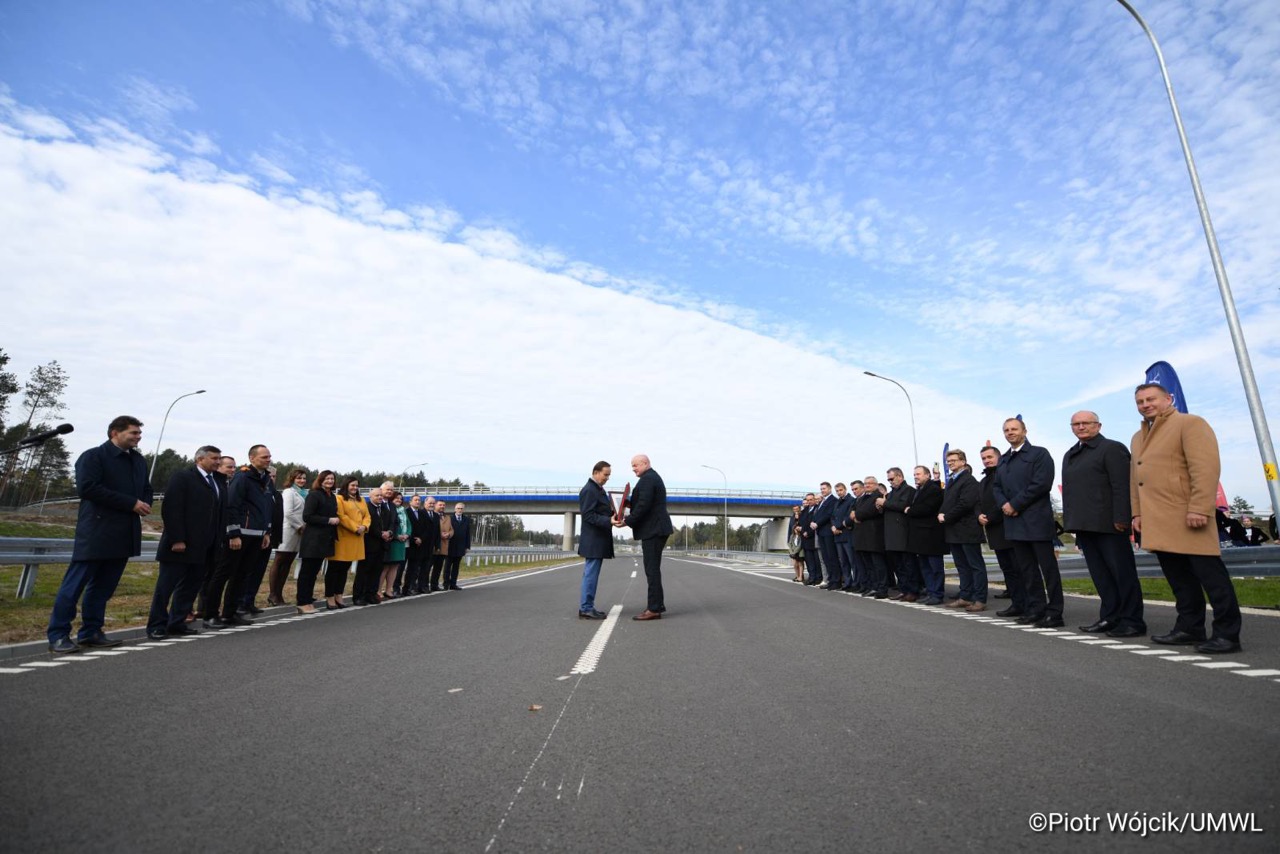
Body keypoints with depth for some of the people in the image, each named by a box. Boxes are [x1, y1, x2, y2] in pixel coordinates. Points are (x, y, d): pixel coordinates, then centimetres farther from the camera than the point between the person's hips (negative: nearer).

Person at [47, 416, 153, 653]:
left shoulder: (138, 461, 16)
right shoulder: (93, 456, -6)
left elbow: (146, 489, 22)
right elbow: (87, 487, -17)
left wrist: (145, 504, -1)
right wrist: (131, 504, -18)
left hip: (124, 534, 7)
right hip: (96, 533, -6)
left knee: (103, 586, 11)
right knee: (75, 584, -1)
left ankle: (90, 633, 18)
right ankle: (58, 636, 7)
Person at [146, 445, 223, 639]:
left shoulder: (218, 485, 14)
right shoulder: (182, 477, -5)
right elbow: (170, 509, -12)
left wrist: (216, 543, 5)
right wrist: (176, 539, -17)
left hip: (204, 547, 7)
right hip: (179, 545, -6)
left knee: (191, 586, 11)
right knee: (166, 585, 3)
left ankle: (177, 623, 20)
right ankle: (156, 626, 13)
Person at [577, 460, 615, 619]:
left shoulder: (598, 489, 17)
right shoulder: (589, 490, -14)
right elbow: (588, 516, -20)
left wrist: (613, 514, 6)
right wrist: (609, 521, -27)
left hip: (598, 540, 10)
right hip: (593, 540, -10)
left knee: (591, 575, 12)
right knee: (590, 574, -6)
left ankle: (588, 607, 18)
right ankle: (585, 609, 0)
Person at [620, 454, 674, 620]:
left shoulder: (647, 479, -13)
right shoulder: (654, 477, 20)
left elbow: (643, 505, -22)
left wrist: (627, 522, -17)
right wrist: (630, 519, 14)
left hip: (652, 530, -11)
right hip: (656, 529, 11)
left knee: (652, 569, -7)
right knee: (653, 568, 14)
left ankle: (654, 609, -4)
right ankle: (657, 604, 20)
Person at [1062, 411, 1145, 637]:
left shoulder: (1111, 448, -5)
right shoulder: (1070, 455, 18)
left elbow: (1122, 487, -13)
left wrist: (1121, 518, -19)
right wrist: (1071, 521, 13)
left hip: (1108, 523, -7)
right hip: (1084, 525, 7)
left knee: (1122, 573, 2)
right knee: (1100, 575, 11)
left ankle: (1132, 621, 9)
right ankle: (1110, 617, 18)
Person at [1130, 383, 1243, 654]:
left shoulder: (1190, 423, -3)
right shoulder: (1138, 437, 20)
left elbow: (1206, 468, -13)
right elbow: (1135, 478, 21)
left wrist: (1199, 509, -20)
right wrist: (1137, 512, 14)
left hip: (1188, 518, -7)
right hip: (1158, 522, 7)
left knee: (1210, 575, -1)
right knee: (1179, 579, 12)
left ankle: (1227, 634, 6)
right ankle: (1189, 628, 19)